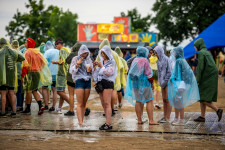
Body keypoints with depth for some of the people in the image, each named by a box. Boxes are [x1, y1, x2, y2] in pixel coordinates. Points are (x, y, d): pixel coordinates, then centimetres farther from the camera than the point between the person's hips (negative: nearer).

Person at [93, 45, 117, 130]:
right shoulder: (101, 62, 17)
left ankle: (108, 124, -15)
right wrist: (95, 67, 3)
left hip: (108, 83, -7)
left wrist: (101, 66, -12)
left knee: (107, 103, -13)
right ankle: (107, 122, 11)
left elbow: (109, 73, -14)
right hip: (100, 83, 7)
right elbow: (97, 72, 20)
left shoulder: (112, 62, -3)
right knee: (103, 104, 6)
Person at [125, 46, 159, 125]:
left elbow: (131, 72, 14)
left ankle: (139, 119, 11)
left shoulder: (135, 60, 9)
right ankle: (151, 120, -7)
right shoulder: (145, 60, -11)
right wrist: (152, 83, -2)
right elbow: (149, 73, -12)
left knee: (138, 101, 10)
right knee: (149, 101, -3)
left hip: (135, 83, 7)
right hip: (144, 83, -7)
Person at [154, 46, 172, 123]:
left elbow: (169, 72, -16)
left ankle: (167, 118, -2)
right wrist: (160, 81, 9)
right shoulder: (159, 60, 11)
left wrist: (165, 81, -14)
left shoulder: (166, 59, -14)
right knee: (164, 99, 10)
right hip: (163, 82, 8)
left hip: (167, 82, -8)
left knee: (167, 100, -5)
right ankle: (164, 117, 14)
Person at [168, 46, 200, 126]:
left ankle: (181, 120, 0)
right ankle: (176, 119, 21)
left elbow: (185, 72, -20)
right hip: (176, 83, 10)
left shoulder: (180, 61, -15)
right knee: (175, 101, 13)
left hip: (179, 83, -10)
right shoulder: (177, 61, 12)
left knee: (179, 102, -5)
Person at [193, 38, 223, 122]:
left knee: (203, 98, -8)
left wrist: (197, 80, -14)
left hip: (207, 79, -9)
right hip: (211, 78, 9)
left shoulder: (201, 53, -11)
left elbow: (200, 67, -18)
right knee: (202, 97, 11)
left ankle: (218, 110, -13)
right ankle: (202, 117, 11)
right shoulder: (207, 52, 19)